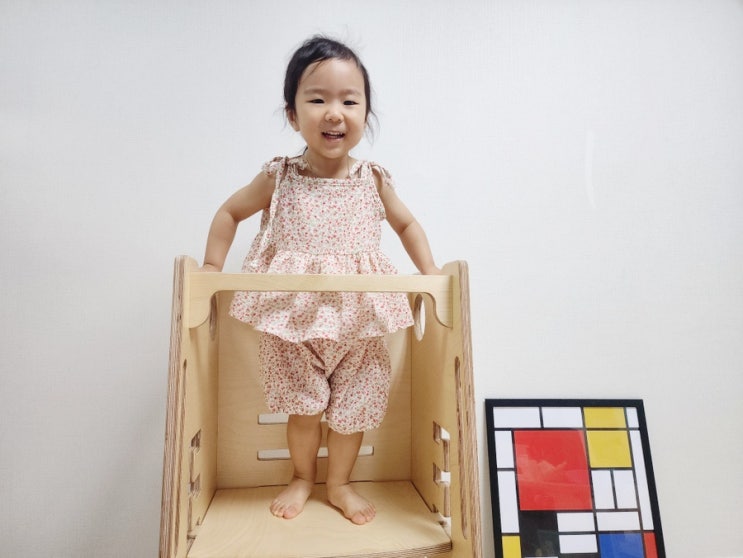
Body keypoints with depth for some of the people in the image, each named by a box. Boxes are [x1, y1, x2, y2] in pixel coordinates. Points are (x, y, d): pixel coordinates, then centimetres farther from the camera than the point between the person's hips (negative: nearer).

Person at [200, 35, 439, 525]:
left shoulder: (373, 180, -4)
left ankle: (340, 483, 39)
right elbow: (230, 212, 8)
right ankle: (302, 478, 41)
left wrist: (430, 273, 2)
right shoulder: (279, 178, -6)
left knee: (353, 406, 14)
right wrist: (213, 268, 2)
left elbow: (406, 223, 11)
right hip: (293, 319, -1)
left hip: (358, 321, 1)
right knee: (303, 407, 12)